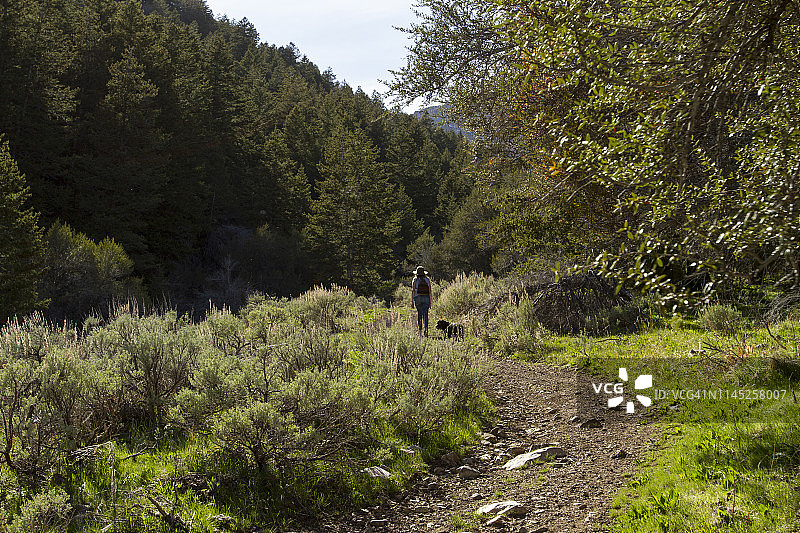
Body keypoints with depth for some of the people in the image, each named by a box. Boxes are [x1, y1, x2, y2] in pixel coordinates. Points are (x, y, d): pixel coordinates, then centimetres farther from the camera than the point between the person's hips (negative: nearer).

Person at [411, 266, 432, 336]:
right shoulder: (427, 279, 7)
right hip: (426, 298, 0)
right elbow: (430, 291, 5)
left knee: (419, 313, 15)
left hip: (417, 298, 0)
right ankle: (426, 328, -23)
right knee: (425, 314, -3)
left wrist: (412, 302, -4)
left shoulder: (415, 280, 1)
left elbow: (413, 291, -4)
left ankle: (420, 330, 16)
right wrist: (430, 302, 11)